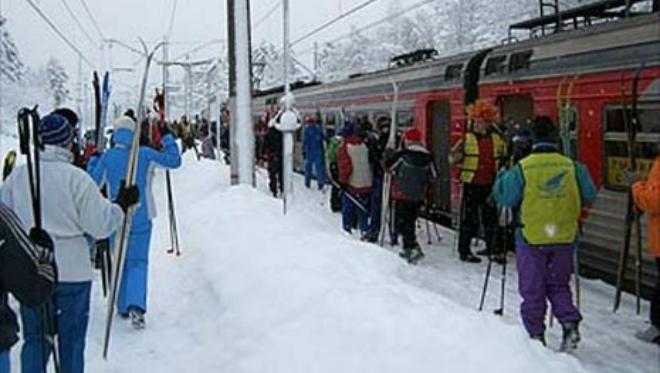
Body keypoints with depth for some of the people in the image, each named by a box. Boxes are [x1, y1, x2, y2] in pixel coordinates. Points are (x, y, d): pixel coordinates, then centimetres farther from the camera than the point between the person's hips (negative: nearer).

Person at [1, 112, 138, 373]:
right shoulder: (76, 178, -15)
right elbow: (101, 225, -13)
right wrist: (122, 203, 2)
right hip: (72, 272, -3)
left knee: (34, 339, 16)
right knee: (71, 340, 12)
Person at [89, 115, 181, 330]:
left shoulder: (107, 157, -5)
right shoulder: (145, 154, -7)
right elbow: (174, 161, 0)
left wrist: (93, 162, 19)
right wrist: (167, 138, 10)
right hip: (141, 218, -1)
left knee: (121, 262, 15)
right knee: (138, 261, 4)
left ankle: (123, 307, 20)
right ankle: (136, 304, -17)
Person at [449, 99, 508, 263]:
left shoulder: (497, 138, 7)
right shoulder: (467, 138, -4)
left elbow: (503, 156, 22)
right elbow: (453, 158, -6)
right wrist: (457, 156, -26)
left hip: (490, 184, 4)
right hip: (471, 183, -4)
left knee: (491, 217, 13)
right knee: (469, 218, -1)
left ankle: (492, 247, 27)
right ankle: (464, 251, 8)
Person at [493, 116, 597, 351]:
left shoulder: (522, 168, -12)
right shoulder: (572, 167, -5)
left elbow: (504, 197, -5)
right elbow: (590, 197, 4)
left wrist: (504, 175, 10)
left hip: (531, 238, -2)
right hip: (565, 238, 2)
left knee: (532, 289, 11)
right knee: (558, 285, 19)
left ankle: (536, 334, 15)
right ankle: (570, 323, 3)